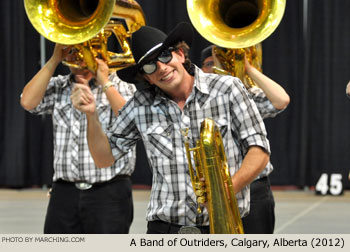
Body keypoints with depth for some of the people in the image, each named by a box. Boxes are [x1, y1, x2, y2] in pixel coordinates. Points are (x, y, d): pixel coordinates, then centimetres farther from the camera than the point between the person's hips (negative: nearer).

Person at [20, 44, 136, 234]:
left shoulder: (122, 89, 4)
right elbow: (28, 102, -3)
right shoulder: (57, 87, 15)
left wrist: (104, 82, -9)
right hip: (64, 193, 3)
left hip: (109, 193, -3)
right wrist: (55, 59, -1)